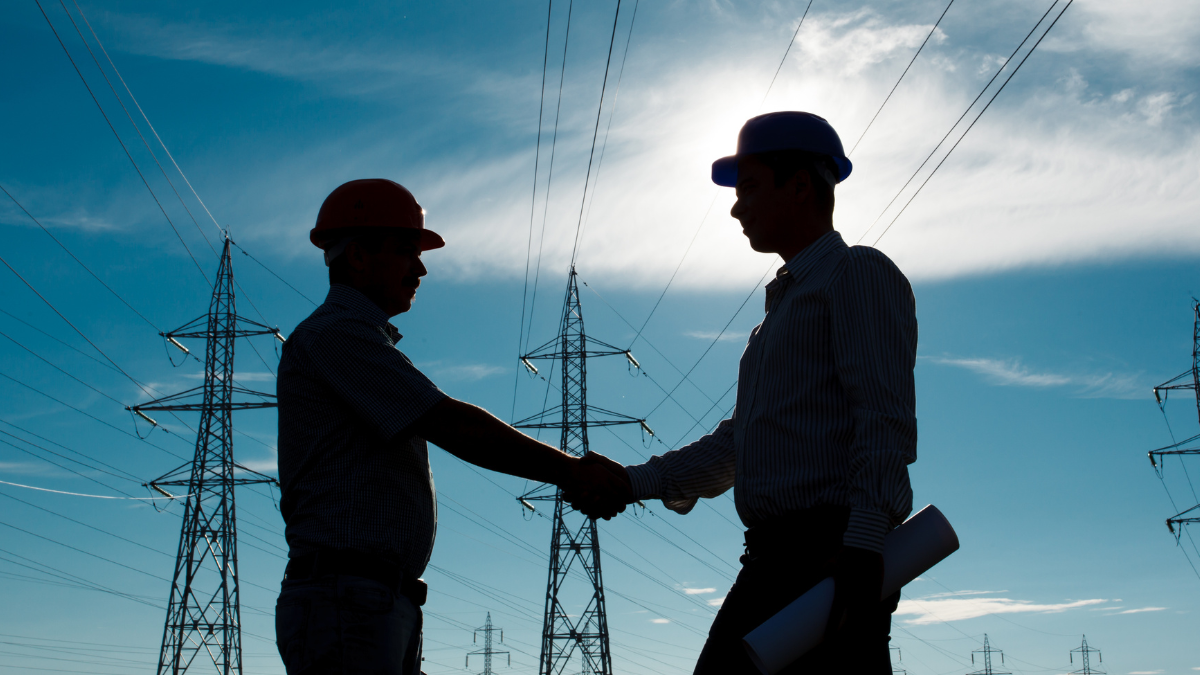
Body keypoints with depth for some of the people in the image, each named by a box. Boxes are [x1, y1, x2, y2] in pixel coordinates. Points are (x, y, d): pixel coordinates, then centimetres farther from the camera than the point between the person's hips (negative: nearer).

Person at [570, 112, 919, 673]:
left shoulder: (859, 275, 0)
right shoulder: (783, 304, 28)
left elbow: (885, 418, -14)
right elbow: (737, 442, 27)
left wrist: (861, 543, -25)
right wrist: (633, 482, 18)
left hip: (836, 560, -9)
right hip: (771, 563, 9)